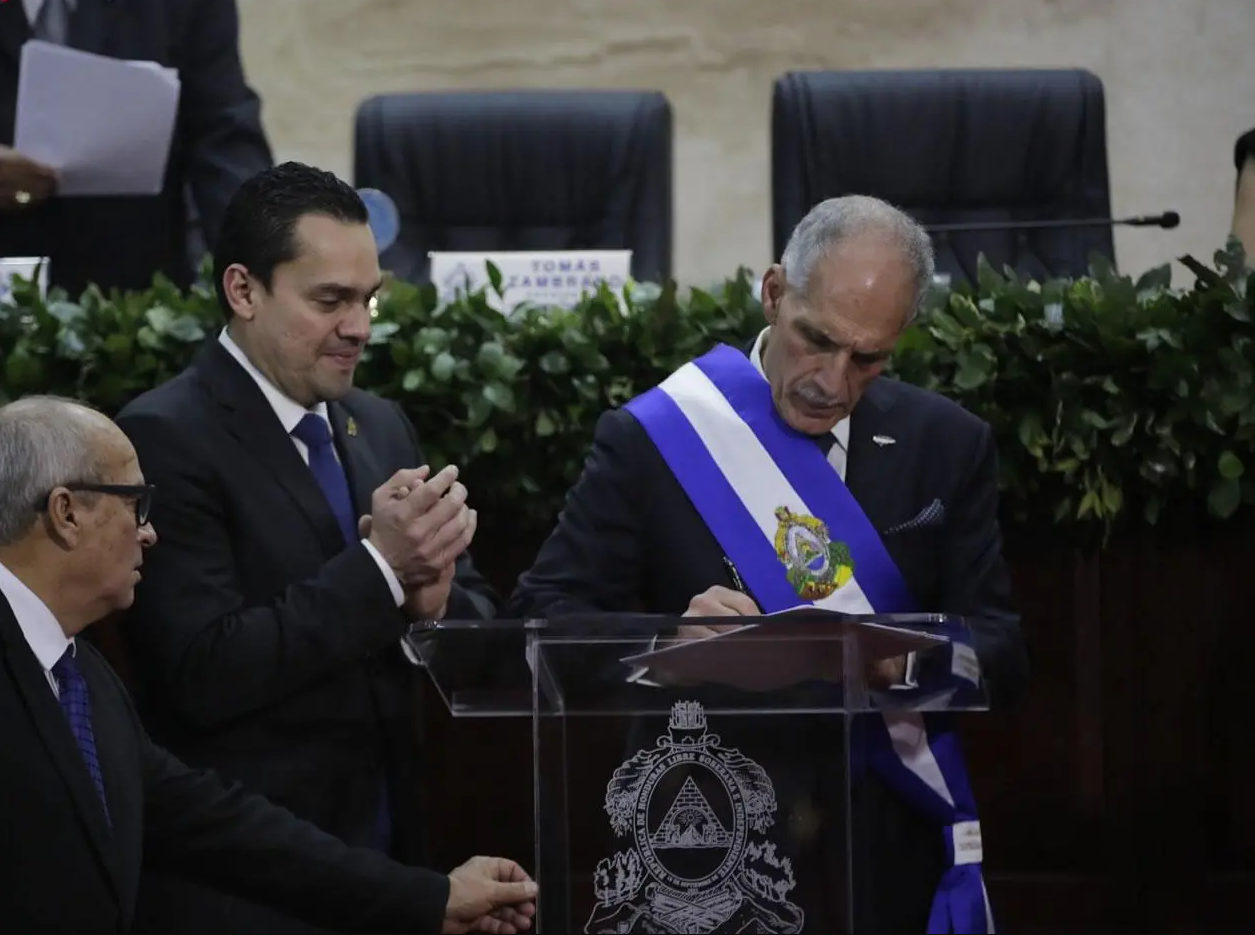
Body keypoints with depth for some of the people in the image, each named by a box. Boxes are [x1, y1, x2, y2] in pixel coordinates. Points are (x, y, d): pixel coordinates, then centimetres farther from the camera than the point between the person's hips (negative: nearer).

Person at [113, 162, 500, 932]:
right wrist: (380, 567, -20)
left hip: (395, 849, 7)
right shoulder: (164, 439, -12)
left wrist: (433, 601, -11)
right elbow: (202, 673, -19)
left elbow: (481, 618, 10)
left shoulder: (383, 426, 10)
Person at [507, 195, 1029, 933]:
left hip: (889, 862, 3)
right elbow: (539, 621, -10)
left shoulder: (949, 447, 1)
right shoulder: (650, 439, -7)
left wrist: (904, 658, -24)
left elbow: (1001, 654, -1)